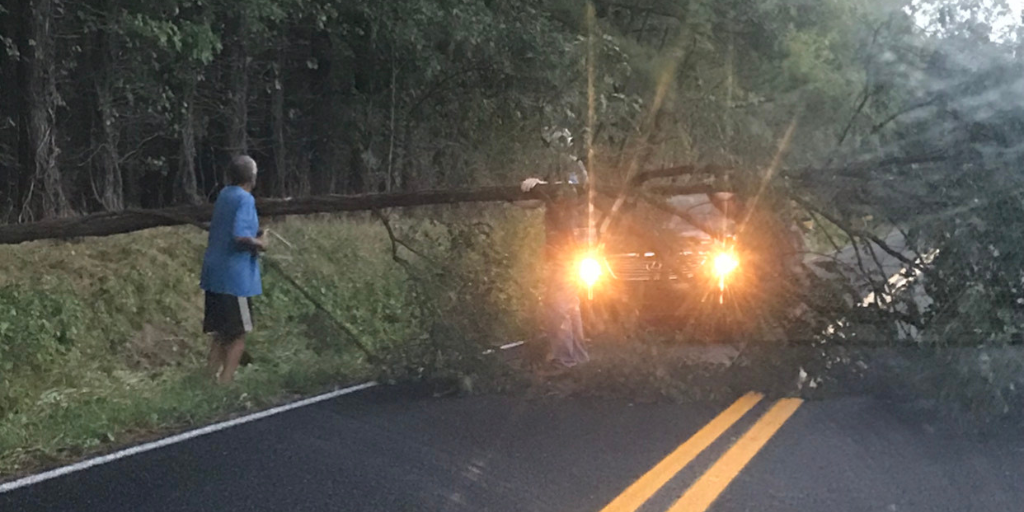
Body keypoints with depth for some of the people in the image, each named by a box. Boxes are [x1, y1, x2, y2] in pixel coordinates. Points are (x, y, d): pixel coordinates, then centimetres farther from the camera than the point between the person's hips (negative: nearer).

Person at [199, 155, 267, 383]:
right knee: (238, 335, 1)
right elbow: (240, 236, -26)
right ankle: (224, 385, -2)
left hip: (214, 275, 8)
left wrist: (255, 236, 15)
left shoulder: (224, 195, 11)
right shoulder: (245, 199, -14)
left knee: (220, 334, 15)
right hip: (235, 277, -8)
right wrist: (260, 244, -8)